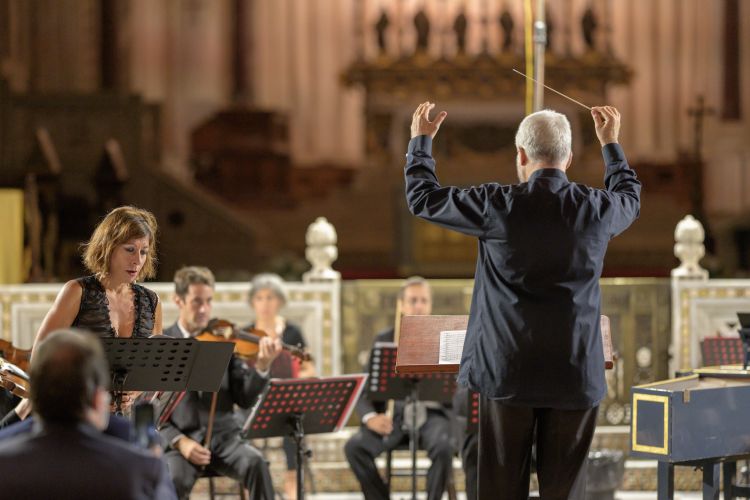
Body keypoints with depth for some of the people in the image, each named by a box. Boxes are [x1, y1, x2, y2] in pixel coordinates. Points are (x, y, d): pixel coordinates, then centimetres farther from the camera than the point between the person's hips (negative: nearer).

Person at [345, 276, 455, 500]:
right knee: (354, 447, -26)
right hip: (393, 415, 2)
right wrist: (370, 418, -16)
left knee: (444, 447, -35)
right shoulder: (384, 340, 11)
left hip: (432, 413, -1)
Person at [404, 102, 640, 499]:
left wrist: (421, 140, 22)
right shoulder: (595, 209, -3)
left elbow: (422, 198, 5)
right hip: (576, 376, 1)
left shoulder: (496, 206, -9)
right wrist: (610, 142, 38)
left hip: (507, 373, -1)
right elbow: (630, 197, 23)